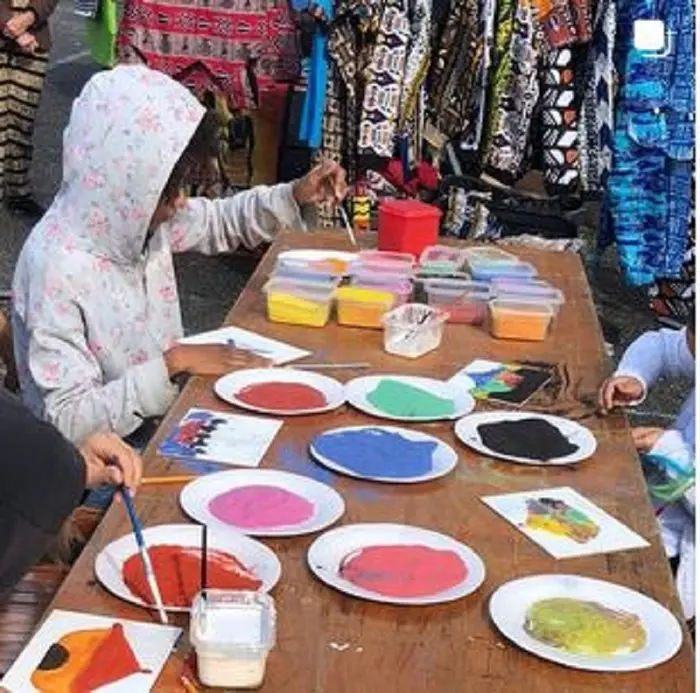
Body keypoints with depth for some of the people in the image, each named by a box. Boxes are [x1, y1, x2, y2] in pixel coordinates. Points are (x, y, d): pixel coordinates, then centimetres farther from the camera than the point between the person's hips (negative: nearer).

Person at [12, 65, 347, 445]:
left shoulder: (137, 212, -5)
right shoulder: (56, 268, -27)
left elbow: (219, 220, 17)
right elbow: (68, 421, -27)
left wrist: (295, 196, 2)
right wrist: (173, 362, -27)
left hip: (166, 417, 8)